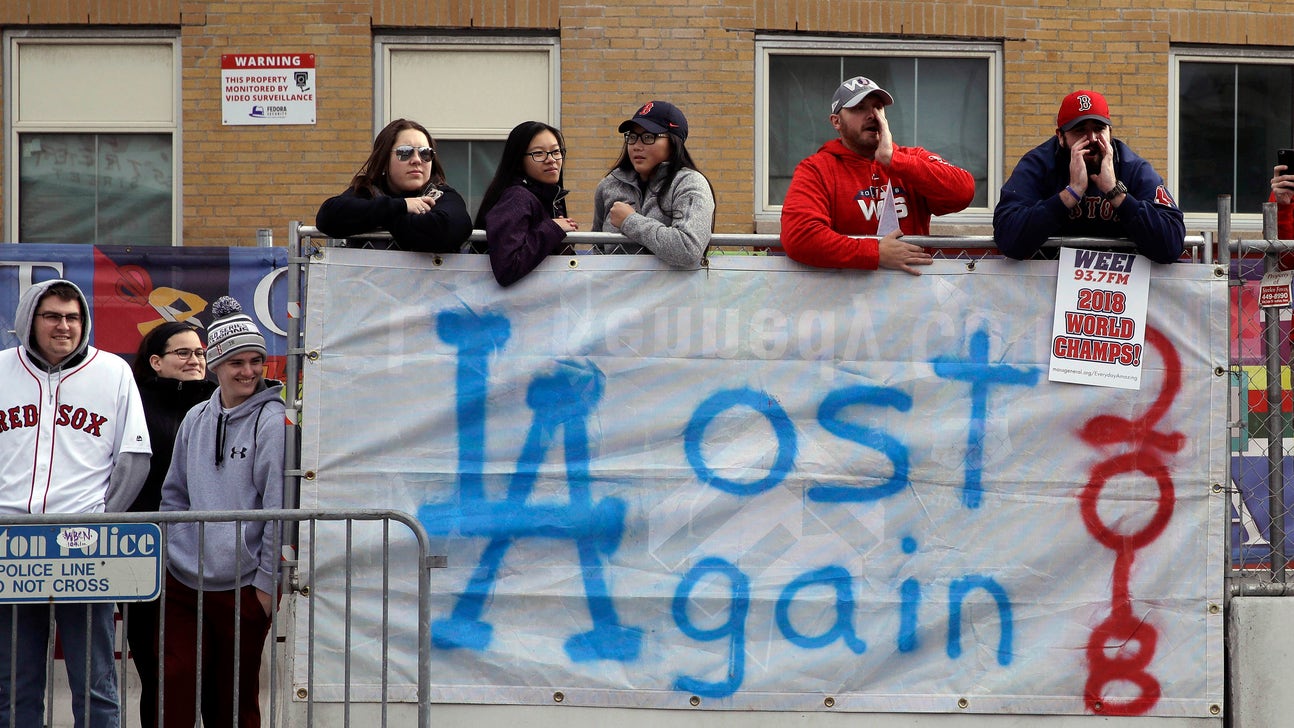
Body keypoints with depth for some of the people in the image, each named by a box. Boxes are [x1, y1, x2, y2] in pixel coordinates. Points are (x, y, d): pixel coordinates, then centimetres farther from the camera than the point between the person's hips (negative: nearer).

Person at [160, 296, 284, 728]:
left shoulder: (272, 421, -7)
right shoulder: (195, 420, 10)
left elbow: (278, 506, -9)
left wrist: (267, 579, -10)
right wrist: (167, 554, 12)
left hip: (243, 588, -4)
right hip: (183, 583, 4)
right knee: (174, 689, -2)